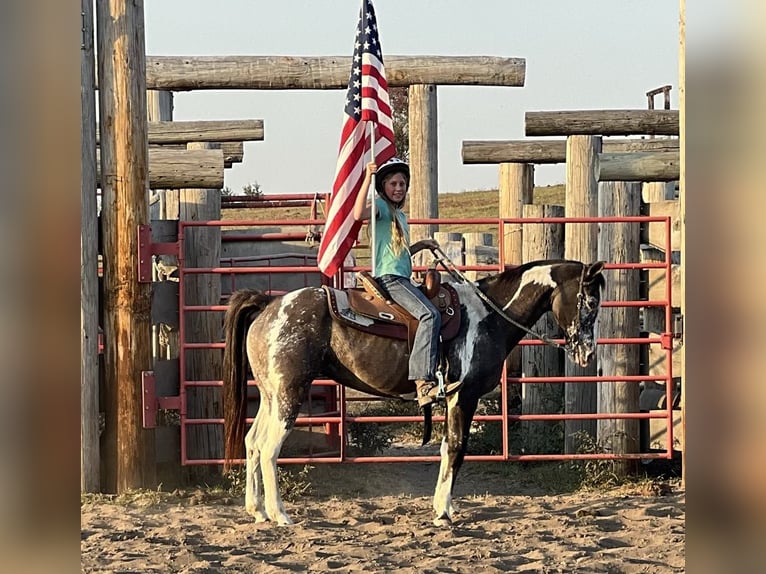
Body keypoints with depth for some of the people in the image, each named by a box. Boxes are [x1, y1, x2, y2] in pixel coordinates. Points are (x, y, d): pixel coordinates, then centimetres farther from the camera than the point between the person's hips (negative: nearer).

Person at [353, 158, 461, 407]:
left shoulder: (400, 215, 24)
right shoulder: (381, 206, -3)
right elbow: (359, 213, -27)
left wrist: (422, 245, 20)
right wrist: (368, 178, -28)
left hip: (402, 279, 10)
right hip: (389, 278, -10)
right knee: (429, 315, -27)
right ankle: (424, 383, -37)